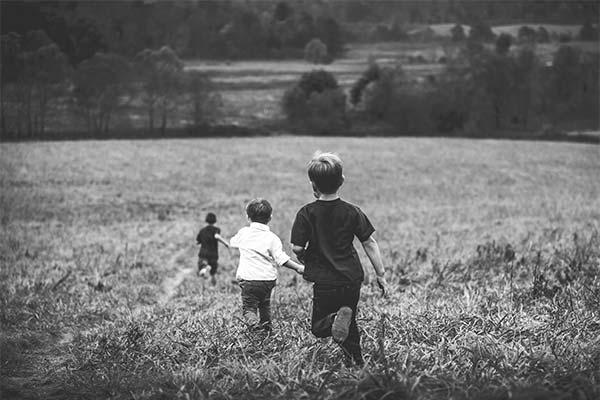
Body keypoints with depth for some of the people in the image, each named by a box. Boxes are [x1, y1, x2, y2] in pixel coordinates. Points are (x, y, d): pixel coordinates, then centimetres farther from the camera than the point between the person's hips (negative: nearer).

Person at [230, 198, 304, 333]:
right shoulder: (272, 238, -6)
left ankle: (254, 324, -26)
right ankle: (266, 324, 33)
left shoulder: (243, 233, 1)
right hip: (268, 279, 1)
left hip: (248, 278, -1)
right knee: (264, 304, 26)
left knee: (249, 307, 0)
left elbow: (233, 243, 22)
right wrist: (298, 267, -6)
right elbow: (281, 258, -12)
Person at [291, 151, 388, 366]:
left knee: (319, 327, 8)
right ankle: (357, 362, 12)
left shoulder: (306, 213, -8)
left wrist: (305, 259, 11)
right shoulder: (352, 212, -1)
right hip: (352, 278, 4)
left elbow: (296, 248, -12)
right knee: (350, 326, 22)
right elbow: (369, 243, 1)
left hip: (325, 282, -3)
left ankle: (338, 318, -22)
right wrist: (380, 275, 9)